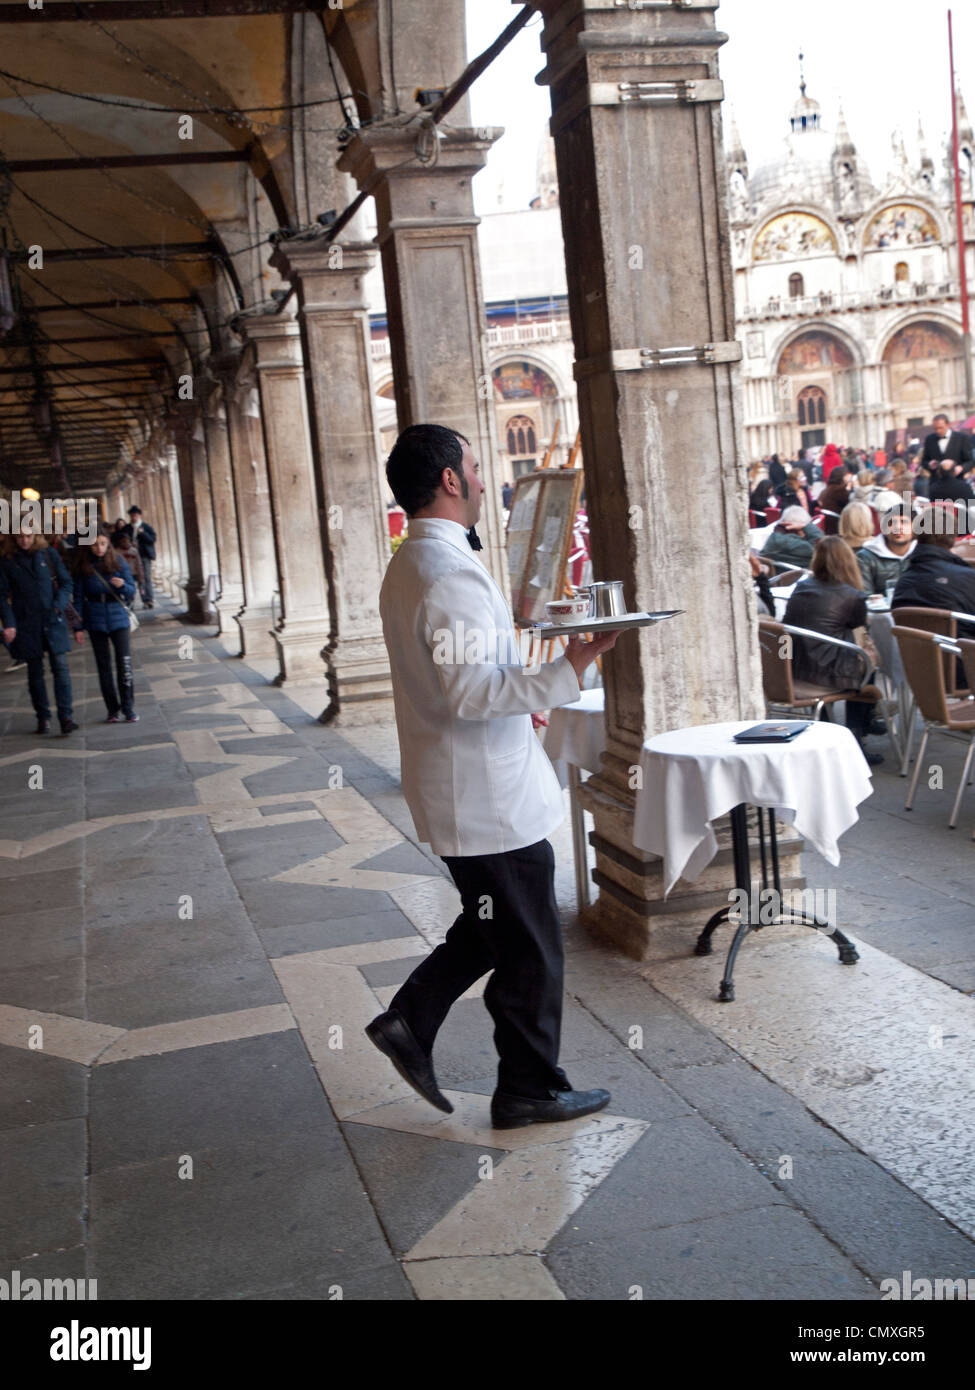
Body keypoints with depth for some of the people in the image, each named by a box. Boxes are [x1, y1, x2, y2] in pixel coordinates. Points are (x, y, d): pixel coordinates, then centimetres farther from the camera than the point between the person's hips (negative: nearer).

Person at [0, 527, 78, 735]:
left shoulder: (49, 554, 3)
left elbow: (66, 583, 6)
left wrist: (58, 605, -11)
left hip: (53, 621, 0)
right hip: (26, 624, 0)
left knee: (60, 667, -8)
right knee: (35, 671, 8)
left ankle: (65, 716, -9)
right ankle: (42, 716, 17)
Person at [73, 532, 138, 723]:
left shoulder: (118, 562, -1)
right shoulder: (83, 566, 0)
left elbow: (131, 593, 2)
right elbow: (78, 597, 3)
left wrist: (123, 585, -21)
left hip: (118, 617, -1)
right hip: (95, 620, 1)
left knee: (124, 661, -7)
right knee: (103, 664, 6)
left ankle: (128, 707, 2)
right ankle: (112, 709, 13)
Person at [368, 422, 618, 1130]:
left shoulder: (408, 564, 11)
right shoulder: (452, 573, -23)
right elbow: (471, 694, -30)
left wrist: (516, 689, 25)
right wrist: (566, 672, -35)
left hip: (460, 791, 10)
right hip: (490, 797, -10)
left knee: (493, 926, 24)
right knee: (529, 949, 5)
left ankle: (411, 1020, 24)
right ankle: (530, 1090, 20)